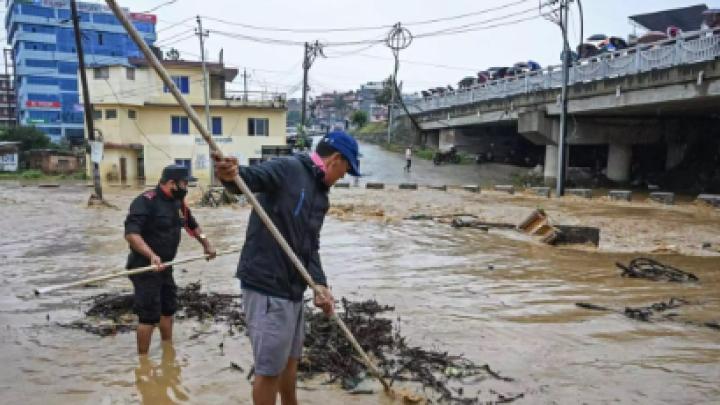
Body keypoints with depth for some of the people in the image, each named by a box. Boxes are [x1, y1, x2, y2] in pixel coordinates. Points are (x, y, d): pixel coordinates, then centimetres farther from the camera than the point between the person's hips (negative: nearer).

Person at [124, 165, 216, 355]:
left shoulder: (178, 202, 5)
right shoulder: (146, 201, -20)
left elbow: (192, 225, 24)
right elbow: (131, 233, -31)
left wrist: (206, 244, 20)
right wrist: (151, 255, -42)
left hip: (165, 266, 9)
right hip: (145, 268, -9)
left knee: (168, 309, 18)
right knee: (149, 315, -5)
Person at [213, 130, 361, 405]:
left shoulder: (321, 196, 14)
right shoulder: (288, 168, -11)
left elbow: (310, 246, 10)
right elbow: (251, 177, -30)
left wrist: (320, 285, -5)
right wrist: (231, 176, -54)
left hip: (292, 288, 9)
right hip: (266, 287, -9)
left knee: (291, 358, 25)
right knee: (270, 367, 4)